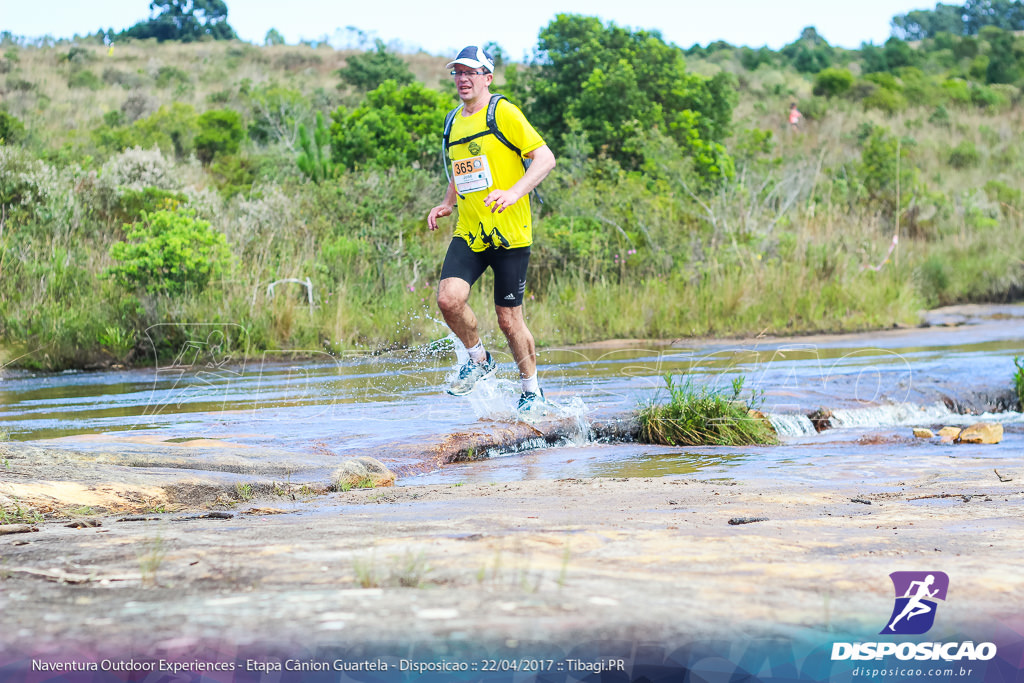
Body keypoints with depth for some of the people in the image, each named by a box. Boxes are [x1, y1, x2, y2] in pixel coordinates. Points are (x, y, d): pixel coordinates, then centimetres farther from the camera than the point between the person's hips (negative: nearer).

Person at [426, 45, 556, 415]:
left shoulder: (504, 113, -6)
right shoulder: (454, 122, 14)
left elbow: (545, 158, -11)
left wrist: (513, 193, -25)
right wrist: (446, 203, 10)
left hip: (510, 232, -5)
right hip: (469, 233, 5)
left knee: (509, 319, 1)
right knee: (448, 298, -18)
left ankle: (532, 391, 22)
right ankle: (479, 359, 9)